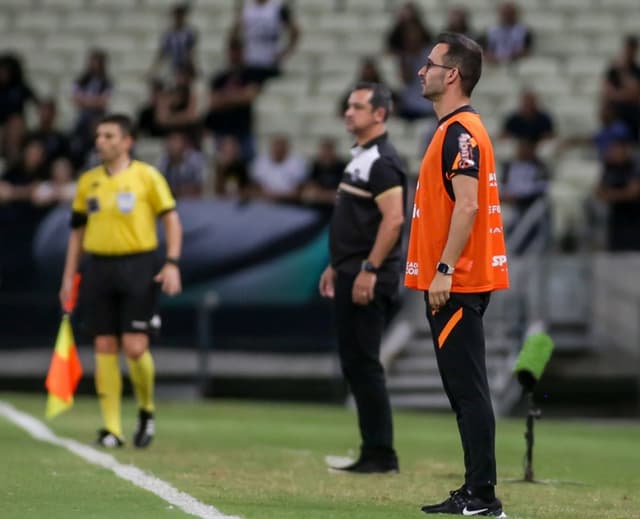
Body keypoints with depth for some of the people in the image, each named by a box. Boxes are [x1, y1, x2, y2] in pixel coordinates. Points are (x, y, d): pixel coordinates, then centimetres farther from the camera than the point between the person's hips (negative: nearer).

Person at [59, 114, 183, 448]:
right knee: (105, 348, 0)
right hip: (99, 268, 4)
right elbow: (78, 230, 17)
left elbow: (171, 219, -1)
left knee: (135, 348, -10)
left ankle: (146, 410, 16)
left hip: (138, 268, -4)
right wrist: (69, 276, 12)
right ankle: (111, 429, 3)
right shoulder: (88, 181, 11)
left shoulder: (146, 176, -1)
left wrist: (172, 264, -11)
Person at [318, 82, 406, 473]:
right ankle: (373, 453, 14)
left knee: (364, 363, -9)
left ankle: (382, 455, -6)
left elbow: (393, 220, -21)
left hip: (369, 279, -10)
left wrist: (368, 270, -24)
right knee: (353, 363, 10)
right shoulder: (361, 157, 18)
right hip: (352, 273, 10)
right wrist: (337, 266, 23)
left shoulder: (383, 162, -13)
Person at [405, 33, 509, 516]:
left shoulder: (461, 131, -13)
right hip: (454, 282, 11)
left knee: (468, 389, -10)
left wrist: (444, 270, -24)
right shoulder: (454, 129, 18)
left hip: (457, 284, -11)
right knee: (464, 389, 11)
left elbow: (467, 205, -21)